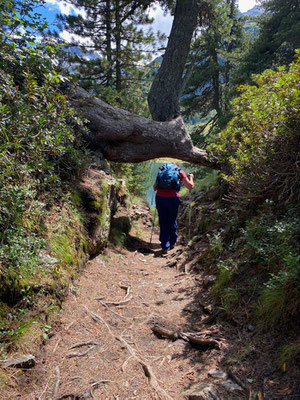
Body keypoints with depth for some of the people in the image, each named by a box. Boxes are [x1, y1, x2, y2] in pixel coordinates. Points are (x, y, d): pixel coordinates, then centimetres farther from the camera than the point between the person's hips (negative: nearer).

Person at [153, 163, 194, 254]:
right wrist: (191, 177, 29)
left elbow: (155, 187, 22)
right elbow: (190, 186, 10)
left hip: (160, 197, 2)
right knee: (172, 222, 17)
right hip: (173, 198, -1)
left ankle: (165, 246, 9)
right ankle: (172, 243, 30)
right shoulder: (180, 171, 14)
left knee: (163, 222, 11)